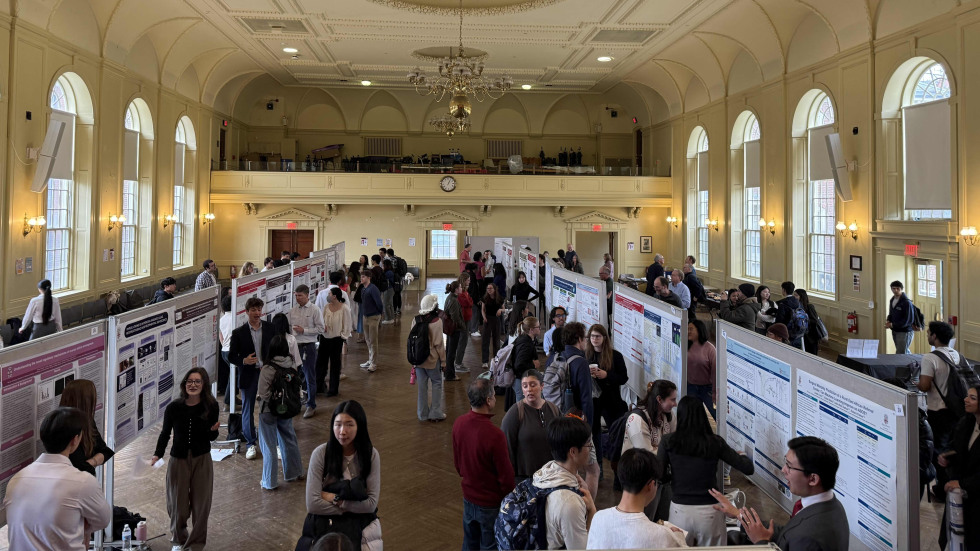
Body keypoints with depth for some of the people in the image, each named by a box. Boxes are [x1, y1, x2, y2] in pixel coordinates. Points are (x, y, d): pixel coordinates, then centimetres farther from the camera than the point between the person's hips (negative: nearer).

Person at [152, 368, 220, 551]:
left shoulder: (211, 406, -9)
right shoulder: (173, 408, -11)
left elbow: (211, 438, 2)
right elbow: (165, 433, 3)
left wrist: (213, 430, -20)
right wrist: (157, 454, -9)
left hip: (202, 460, 0)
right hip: (178, 460, 0)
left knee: (200, 504, 5)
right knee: (178, 504, 8)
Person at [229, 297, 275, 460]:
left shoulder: (271, 329, 2)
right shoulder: (239, 333, -4)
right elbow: (231, 356, -1)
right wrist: (244, 361, -19)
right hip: (248, 375, -1)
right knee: (247, 409, 6)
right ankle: (250, 444, 18)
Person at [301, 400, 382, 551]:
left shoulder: (371, 454, -6)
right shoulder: (321, 453, -11)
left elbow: (372, 503, -7)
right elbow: (312, 504, -14)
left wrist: (334, 499, -12)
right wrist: (349, 508, -9)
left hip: (361, 524, 1)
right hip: (325, 521, -1)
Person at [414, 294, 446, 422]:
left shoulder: (415, 320, -2)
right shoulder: (437, 321, -16)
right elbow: (438, 344, -13)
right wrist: (443, 360, -2)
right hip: (432, 359, -4)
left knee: (422, 385, 12)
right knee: (436, 384, 11)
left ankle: (423, 413, 21)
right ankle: (435, 413, 13)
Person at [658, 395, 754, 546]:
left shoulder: (669, 441, -5)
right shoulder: (715, 442, -4)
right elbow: (749, 468, -1)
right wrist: (741, 454, 21)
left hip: (680, 510, 0)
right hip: (709, 511, 0)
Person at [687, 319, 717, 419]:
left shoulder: (709, 348, -13)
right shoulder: (687, 347, 0)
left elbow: (714, 371, -13)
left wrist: (715, 391, -14)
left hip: (707, 388, -5)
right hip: (691, 387, 5)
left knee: (716, 413, 2)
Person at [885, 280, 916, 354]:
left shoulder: (906, 302, -16)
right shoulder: (892, 300, 10)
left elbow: (909, 320, -18)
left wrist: (893, 325, -19)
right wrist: (888, 320, 0)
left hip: (904, 332, -8)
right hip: (895, 331, 8)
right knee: (905, 353, 20)